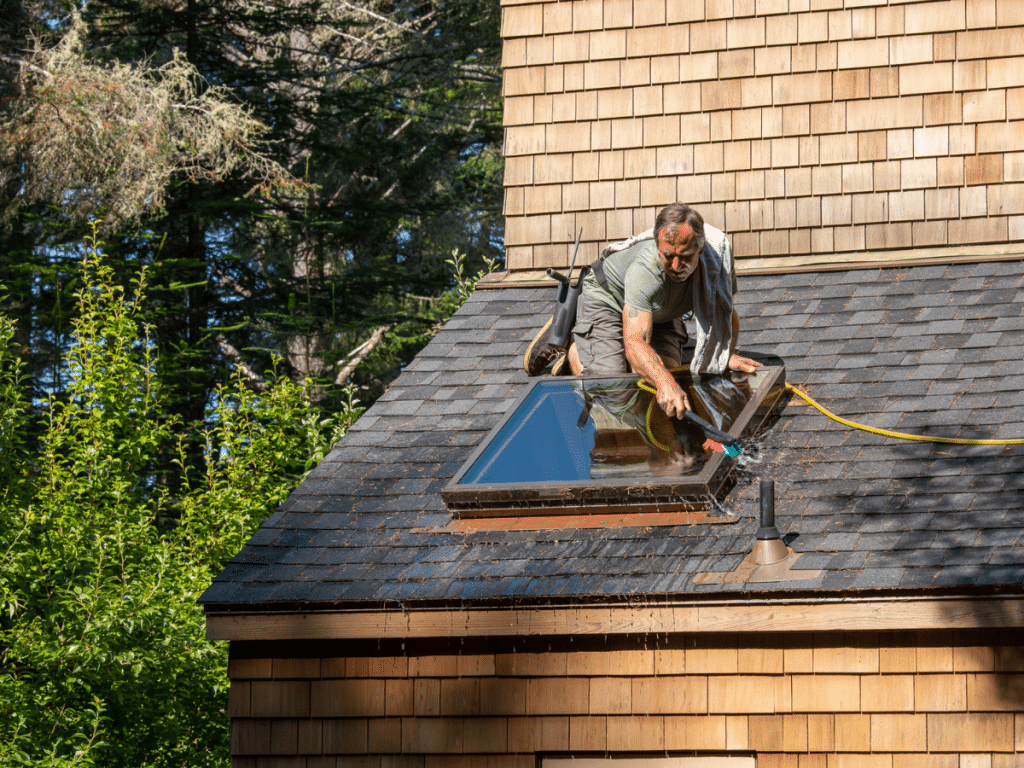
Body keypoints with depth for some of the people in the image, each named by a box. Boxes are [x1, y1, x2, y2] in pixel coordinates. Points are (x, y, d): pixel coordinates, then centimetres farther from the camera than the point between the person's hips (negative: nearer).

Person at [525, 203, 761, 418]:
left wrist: (728, 356, -28)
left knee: (667, 368, -14)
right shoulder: (645, 269, -45)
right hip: (607, 299, -5)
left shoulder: (717, 258, -31)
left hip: (661, 314, 5)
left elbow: (727, 314, -11)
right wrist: (665, 383, -67)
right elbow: (635, 343, -50)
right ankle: (566, 339, 13)